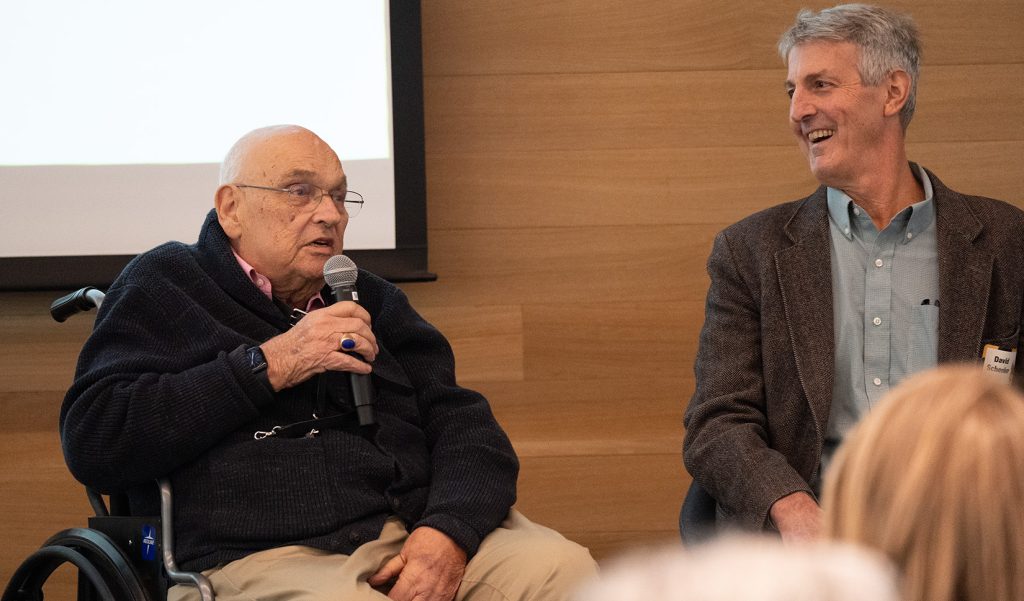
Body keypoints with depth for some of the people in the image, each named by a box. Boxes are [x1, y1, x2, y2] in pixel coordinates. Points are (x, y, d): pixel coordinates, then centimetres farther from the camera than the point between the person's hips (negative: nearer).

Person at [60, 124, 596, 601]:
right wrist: (268, 367, -6)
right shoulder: (166, 285, 11)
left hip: (416, 531, 5)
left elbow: (467, 427, 15)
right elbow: (91, 442, -4)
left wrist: (447, 532, -8)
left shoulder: (370, 300, 24)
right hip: (260, 556, -5)